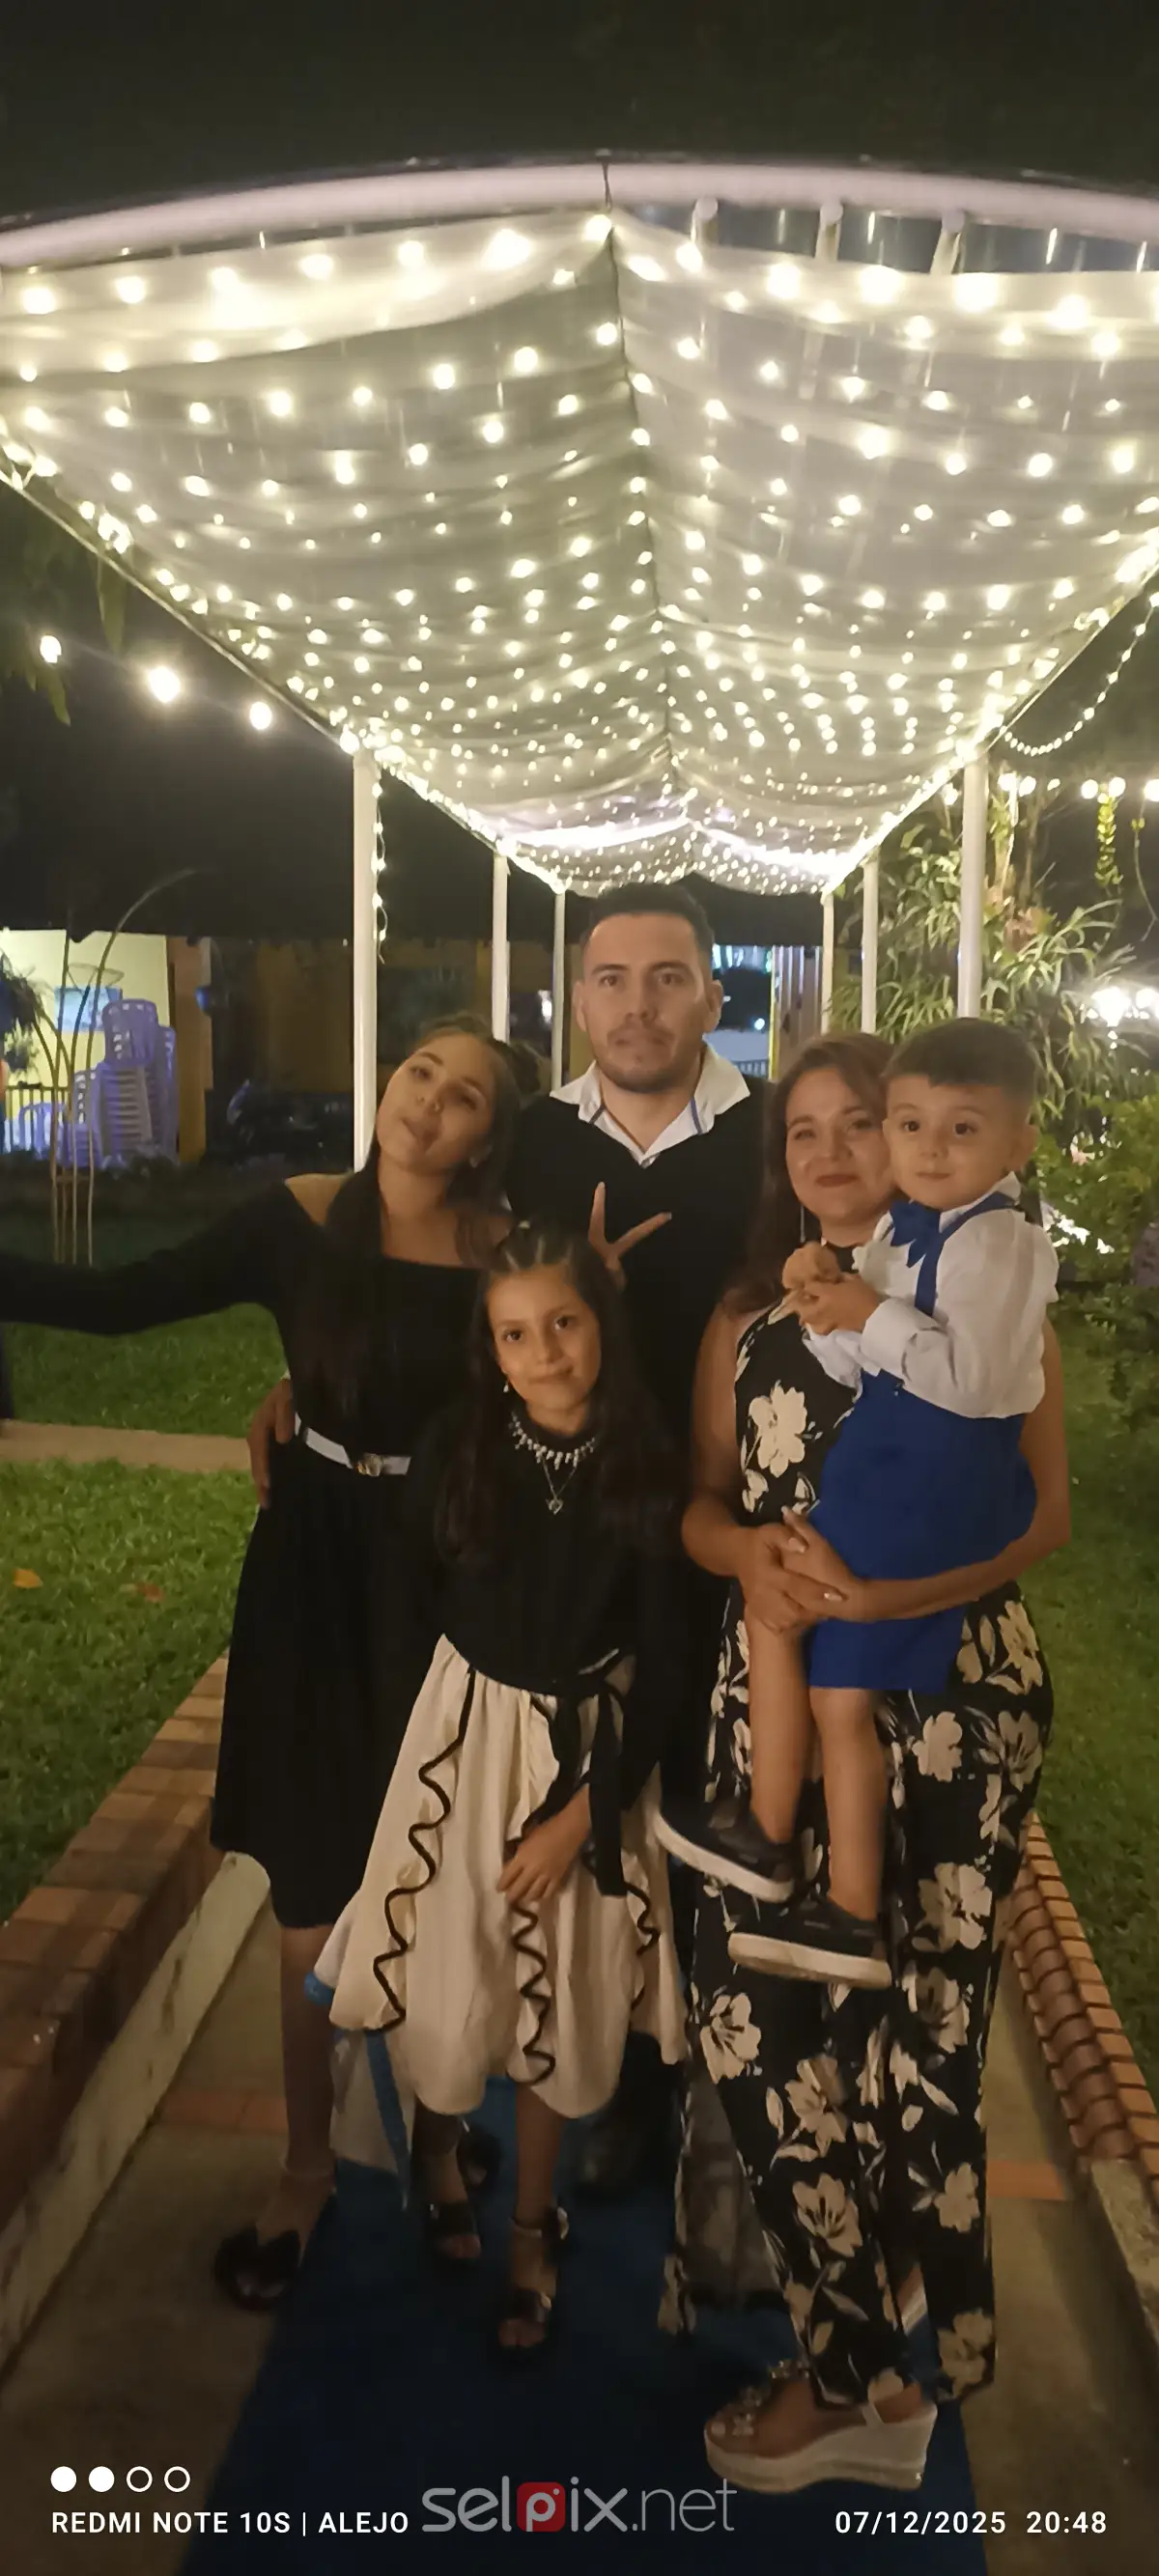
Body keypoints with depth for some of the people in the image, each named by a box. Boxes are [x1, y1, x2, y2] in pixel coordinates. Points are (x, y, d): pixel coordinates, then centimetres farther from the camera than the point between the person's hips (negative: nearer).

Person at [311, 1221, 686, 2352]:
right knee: (447, 1985, 12)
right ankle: (434, 2158, 46)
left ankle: (532, 2227, 39)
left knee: (558, 2005, 14)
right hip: (464, 1740, 0)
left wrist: (582, 1813, -9)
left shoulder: (646, 1478, -14)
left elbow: (658, 1668, -8)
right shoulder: (452, 1455, -14)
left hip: (592, 1758, 0)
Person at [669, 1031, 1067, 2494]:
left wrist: (887, 1591, -22)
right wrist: (754, 1558, -13)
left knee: (910, 2026, 2)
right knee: (758, 2012, 1)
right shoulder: (747, 1317, 10)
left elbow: (1044, 1512, -7)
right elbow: (699, 1504, 10)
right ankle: (863, 2358, 24)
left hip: (951, 1697, -3)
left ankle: (852, 2372, 24)